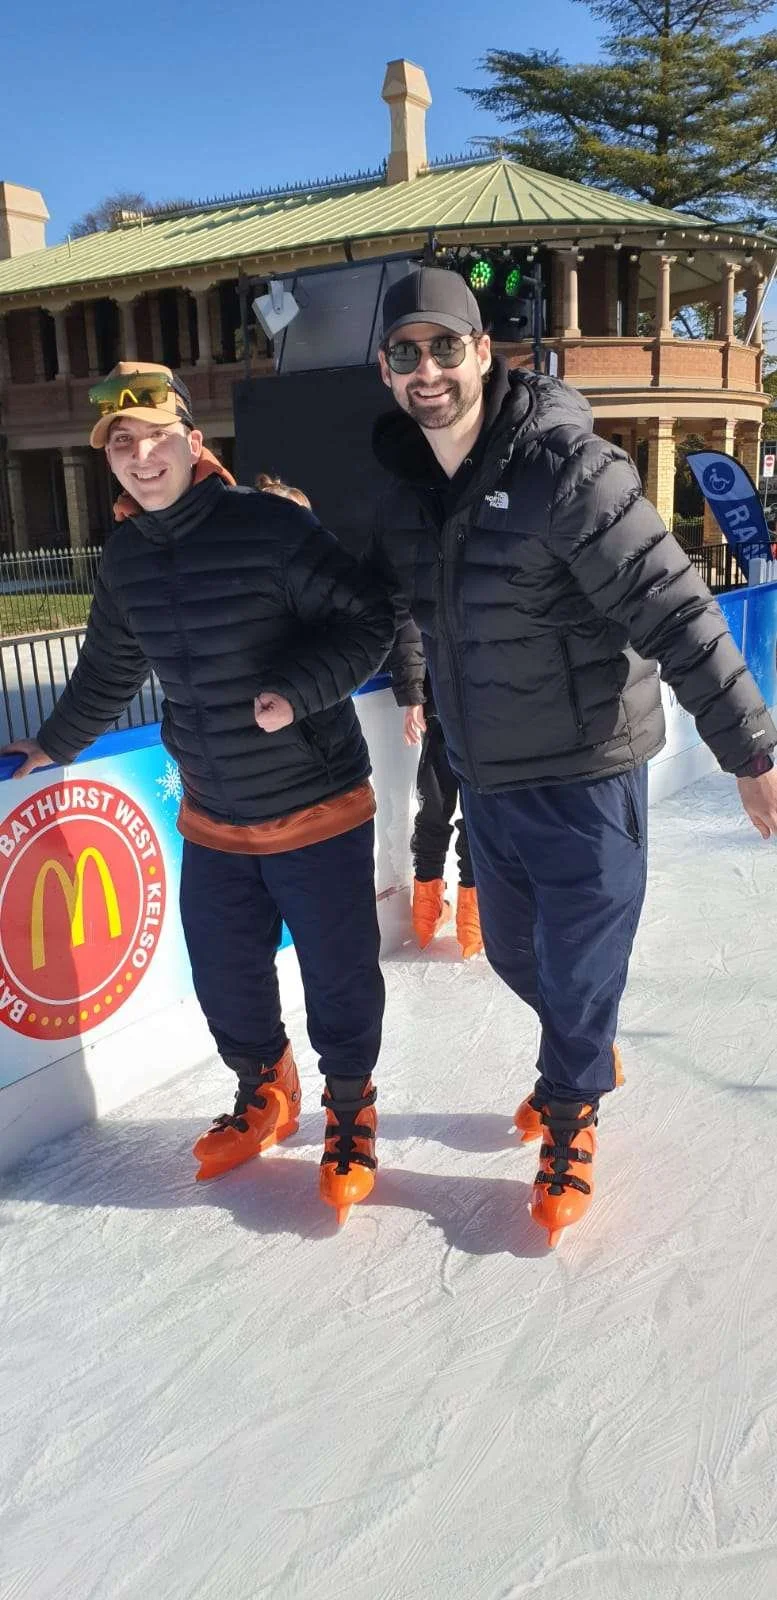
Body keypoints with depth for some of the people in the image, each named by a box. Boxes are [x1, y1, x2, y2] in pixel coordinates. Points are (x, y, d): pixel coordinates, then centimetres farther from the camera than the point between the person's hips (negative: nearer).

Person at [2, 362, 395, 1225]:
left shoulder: (269, 526, -16)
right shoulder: (124, 557, 4)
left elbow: (369, 618, -13)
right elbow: (110, 668, 19)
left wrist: (297, 691, -25)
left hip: (316, 810, -5)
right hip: (212, 821, 6)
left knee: (338, 976, 7)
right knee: (224, 977, 15)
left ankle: (351, 1112, 32)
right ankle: (264, 1095, 42)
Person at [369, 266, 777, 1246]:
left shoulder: (566, 468, -21)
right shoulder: (405, 489, 2)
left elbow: (675, 612, -21)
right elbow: (375, 608, 20)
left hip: (585, 778, -7)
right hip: (485, 779, 7)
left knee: (577, 970, 6)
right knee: (513, 952, 22)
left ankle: (570, 1124, 36)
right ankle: (585, 1057, 53)